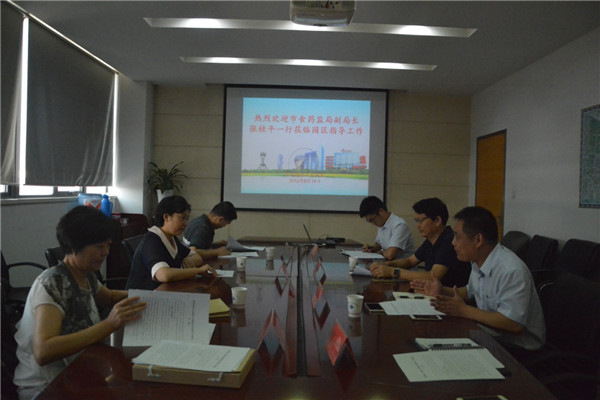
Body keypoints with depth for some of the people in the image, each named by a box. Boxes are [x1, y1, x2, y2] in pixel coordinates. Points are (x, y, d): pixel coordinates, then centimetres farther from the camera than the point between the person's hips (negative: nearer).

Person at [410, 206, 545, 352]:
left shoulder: (511, 271, -26)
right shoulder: (478, 261, 3)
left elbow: (514, 323, -29)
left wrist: (464, 310, -26)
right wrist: (442, 291, 7)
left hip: (517, 346, -8)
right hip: (492, 334, 8)